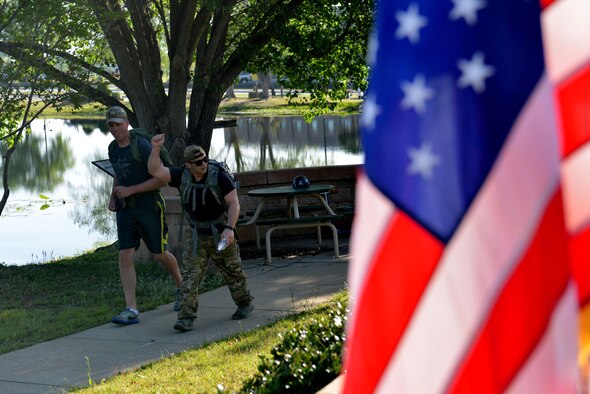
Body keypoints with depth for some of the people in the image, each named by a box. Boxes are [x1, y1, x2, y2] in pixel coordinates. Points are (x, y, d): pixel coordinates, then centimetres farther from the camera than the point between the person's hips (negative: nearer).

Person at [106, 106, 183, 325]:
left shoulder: (142, 146, -16)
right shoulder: (112, 148, 8)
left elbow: (161, 179, -19)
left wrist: (130, 190, -20)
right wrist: (113, 197, 10)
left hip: (149, 207, -6)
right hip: (125, 209, 6)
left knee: (160, 254, 6)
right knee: (125, 255, -8)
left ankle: (181, 287, 36)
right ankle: (131, 310, -10)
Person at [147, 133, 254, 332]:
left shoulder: (219, 177, -19)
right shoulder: (181, 175, -9)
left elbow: (234, 204, -21)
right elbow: (155, 171, -17)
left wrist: (229, 228, -33)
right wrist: (156, 148, -30)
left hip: (220, 233, -2)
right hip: (196, 235, 2)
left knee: (232, 271, 13)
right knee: (190, 275, -9)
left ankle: (245, 304, 35)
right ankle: (186, 317, -10)